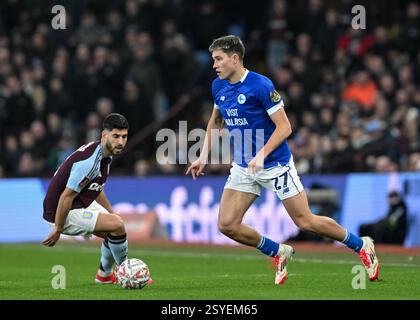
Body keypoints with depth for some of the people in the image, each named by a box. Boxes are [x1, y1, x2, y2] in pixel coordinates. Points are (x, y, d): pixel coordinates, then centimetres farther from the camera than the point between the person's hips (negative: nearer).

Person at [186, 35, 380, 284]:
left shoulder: (261, 85, -18)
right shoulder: (218, 87, 3)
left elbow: (284, 128, -18)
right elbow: (216, 121, 22)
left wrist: (261, 155, -29)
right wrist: (204, 156, 14)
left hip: (276, 164, -6)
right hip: (242, 168, 6)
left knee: (306, 222, -4)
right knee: (227, 225, -6)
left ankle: (362, 246, 17)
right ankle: (279, 253, 15)